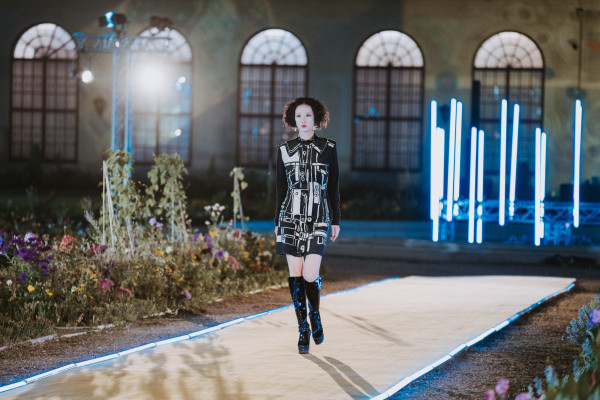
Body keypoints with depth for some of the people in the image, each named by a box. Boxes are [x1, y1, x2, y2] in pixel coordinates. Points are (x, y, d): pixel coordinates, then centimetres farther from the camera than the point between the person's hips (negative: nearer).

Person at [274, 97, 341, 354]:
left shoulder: (328, 148, 3)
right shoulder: (284, 150, 7)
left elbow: (333, 186, 6)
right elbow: (280, 187, 12)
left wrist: (335, 220, 5)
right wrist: (277, 221, 11)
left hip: (318, 219, -2)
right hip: (291, 217, 2)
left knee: (310, 275, -11)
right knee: (295, 275, 0)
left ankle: (315, 317, 17)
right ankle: (303, 330, 10)